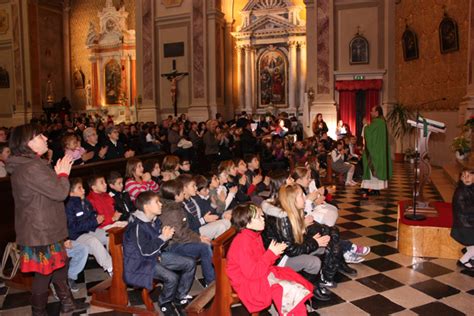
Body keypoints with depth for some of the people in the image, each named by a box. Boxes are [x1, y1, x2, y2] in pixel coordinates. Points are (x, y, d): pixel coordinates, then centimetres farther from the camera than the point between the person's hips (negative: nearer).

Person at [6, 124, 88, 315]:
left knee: (60, 265, 21)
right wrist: (63, 173, -6)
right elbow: (60, 193, -22)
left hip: (44, 229, 10)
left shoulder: (24, 165, 9)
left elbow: (49, 190, 16)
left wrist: (57, 174, 3)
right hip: (41, 233, -10)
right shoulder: (32, 168, -25)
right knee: (43, 274, 6)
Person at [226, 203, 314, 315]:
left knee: (294, 278, 1)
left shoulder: (255, 235, 5)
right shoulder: (243, 243, -25)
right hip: (248, 283, -10)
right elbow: (252, 273, -26)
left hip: (260, 273, 10)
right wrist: (271, 254, -21)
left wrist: (275, 253, -8)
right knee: (288, 290, -20)